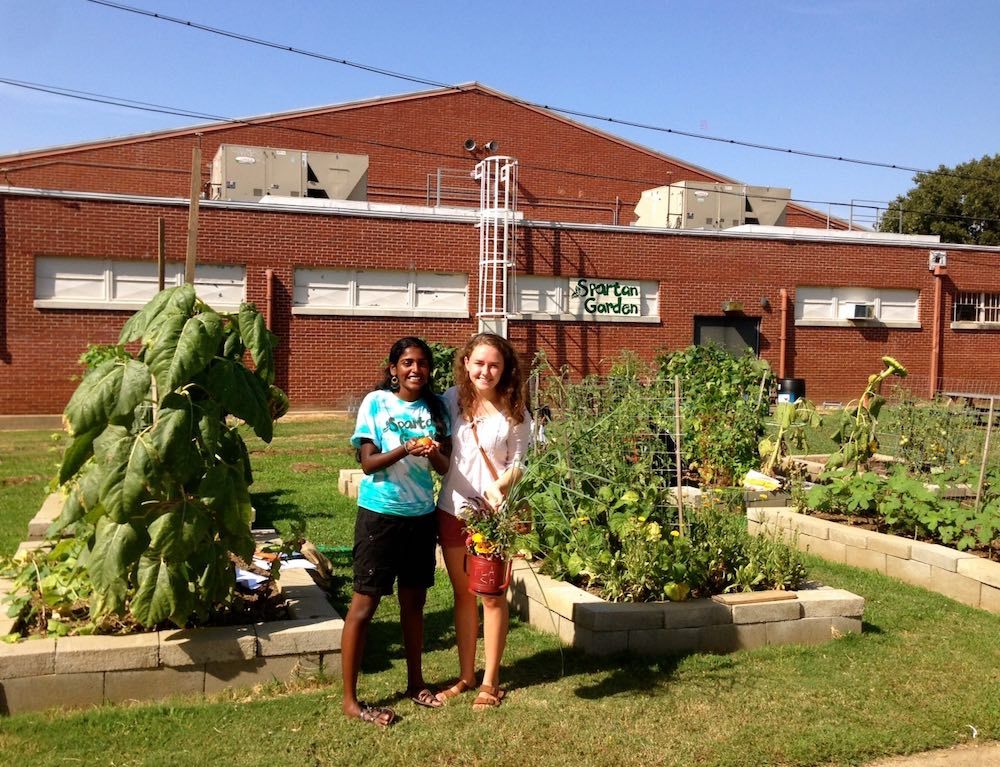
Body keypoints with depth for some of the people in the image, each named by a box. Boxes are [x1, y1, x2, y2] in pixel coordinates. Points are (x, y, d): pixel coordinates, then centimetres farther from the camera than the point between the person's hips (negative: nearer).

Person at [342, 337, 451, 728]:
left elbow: (444, 467, 3)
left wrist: (435, 455, -20)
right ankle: (350, 699, 8)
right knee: (364, 604, 0)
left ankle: (415, 682, 31)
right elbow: (368, 463, -11)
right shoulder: (376, 402, -7)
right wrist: (405, 451, -27)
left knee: (414, 601, 15)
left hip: (421, 515, 5)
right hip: (379, 514, -4)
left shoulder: (436, 406, 4)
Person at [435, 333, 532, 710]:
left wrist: (501, 486, -22)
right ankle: (466, 675, 27)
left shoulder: (514, 412, -7)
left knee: (492, 596, 7)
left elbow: (519, 463, -5)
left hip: (494, 513, -3)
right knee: (463, 594, 14)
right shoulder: (451, 400, -1)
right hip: (452, 510, 3)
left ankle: (490, 681, 20)